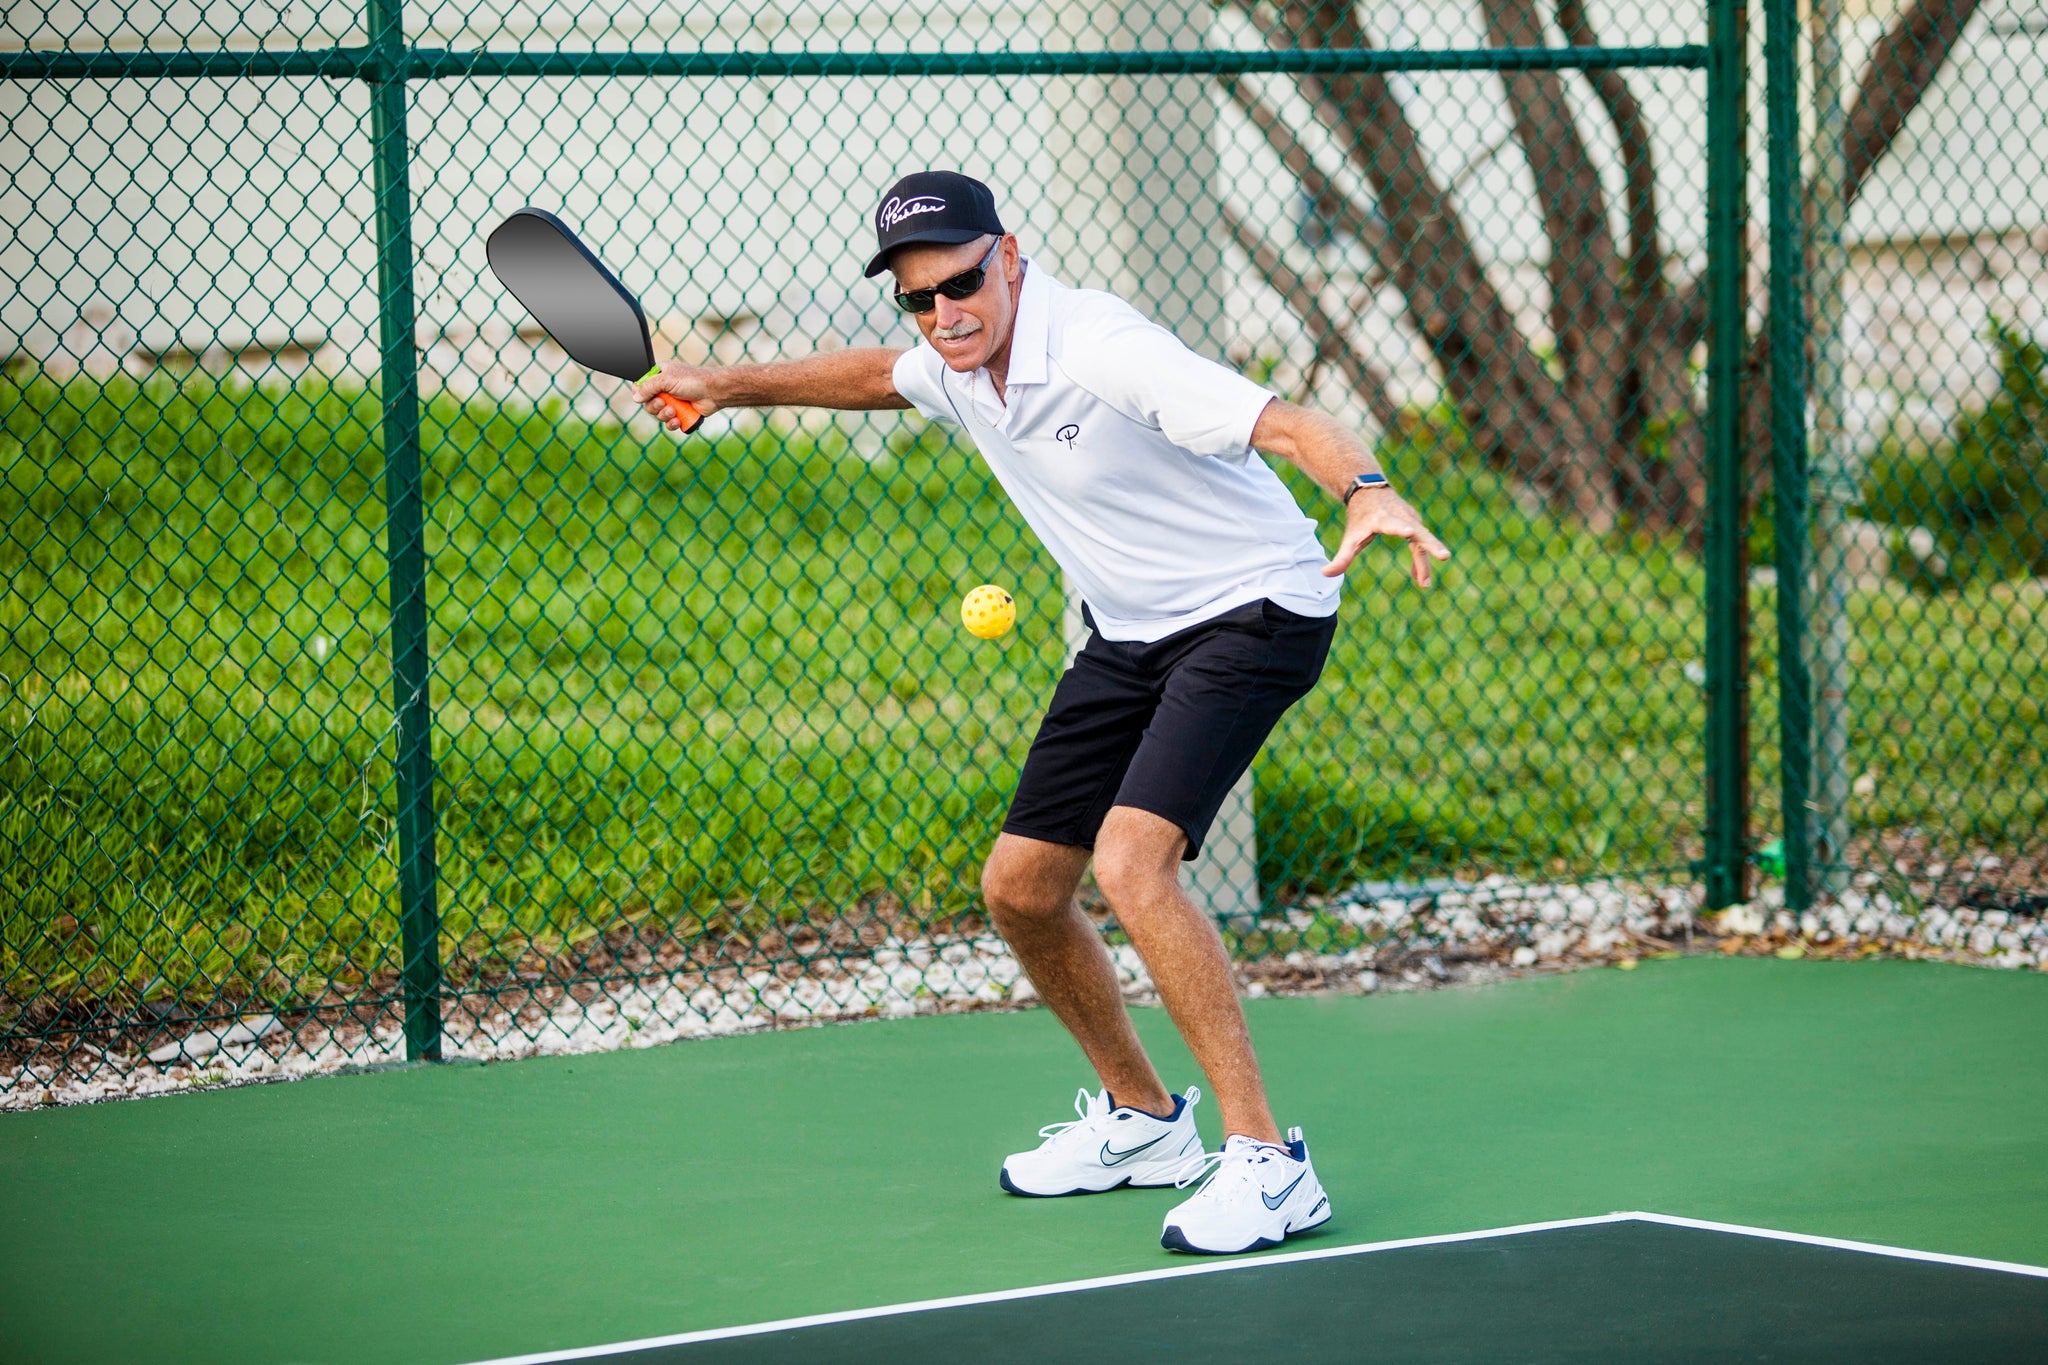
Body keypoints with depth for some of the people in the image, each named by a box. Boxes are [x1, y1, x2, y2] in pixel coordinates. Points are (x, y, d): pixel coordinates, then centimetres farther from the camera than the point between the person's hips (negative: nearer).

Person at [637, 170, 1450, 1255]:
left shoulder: (1101, 351, -27)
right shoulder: (956, 370, 0)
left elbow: (1289, 424, -37)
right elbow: (878, 377, 27)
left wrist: (1368, 493, -56)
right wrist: (731, 385, 23)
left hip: (1252, 612, -9)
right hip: (1128, 636, 9)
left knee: (1129, 864, -27)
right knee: (1020, 888, 9)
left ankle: (1265, 1159, -23)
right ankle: (1140, 1120, 31)